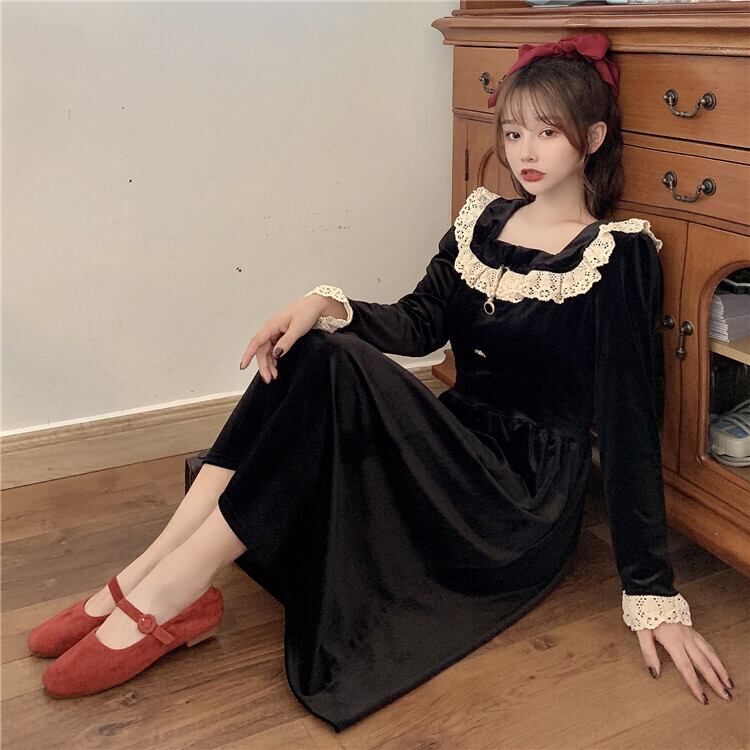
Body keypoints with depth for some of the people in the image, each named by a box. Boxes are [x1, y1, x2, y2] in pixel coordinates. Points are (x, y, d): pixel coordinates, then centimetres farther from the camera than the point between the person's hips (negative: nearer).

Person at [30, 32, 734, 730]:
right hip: (457, 452, 6)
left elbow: (628, 422, -12)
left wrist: (653, 594, -14)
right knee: (309, 351, -19)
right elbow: (420, 321, 2)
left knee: (338, 368, -27)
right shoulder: (483, 218, 11)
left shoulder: (617, 255, -7)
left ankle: (168, 596, -23)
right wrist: (327, 303, -19)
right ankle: (147, 573, -21)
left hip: (526, 502, -5)